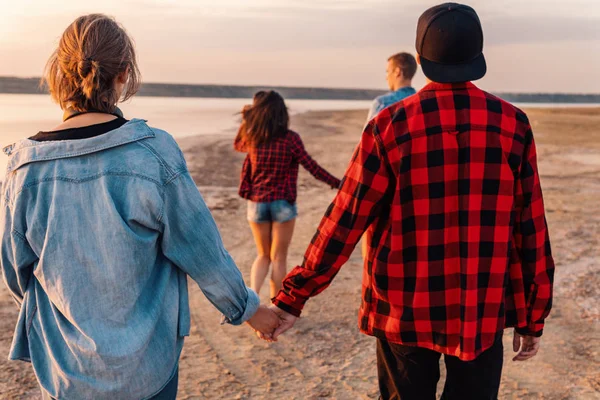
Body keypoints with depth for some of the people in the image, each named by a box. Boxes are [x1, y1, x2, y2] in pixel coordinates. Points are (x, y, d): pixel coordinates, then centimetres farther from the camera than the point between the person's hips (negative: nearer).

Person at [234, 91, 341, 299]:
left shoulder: (252, 138, -3)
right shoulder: (290, 138, -12)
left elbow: (237, 145, 21)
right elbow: (312, 167, -11)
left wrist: (245, 119, 22)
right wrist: (337, 183, -4)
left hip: (257, 203, 3)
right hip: (283, 203, -3)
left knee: (263, 255, 18)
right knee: (278, 258, 8)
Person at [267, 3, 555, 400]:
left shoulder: (391, 126, -11)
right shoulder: (512, 124, -6)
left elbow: (346, 220, -10)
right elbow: (530, 229, -2)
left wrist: (293, 298, -2)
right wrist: (533, 317, 8)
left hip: (406, 310, -1)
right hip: (483, 312, 1)